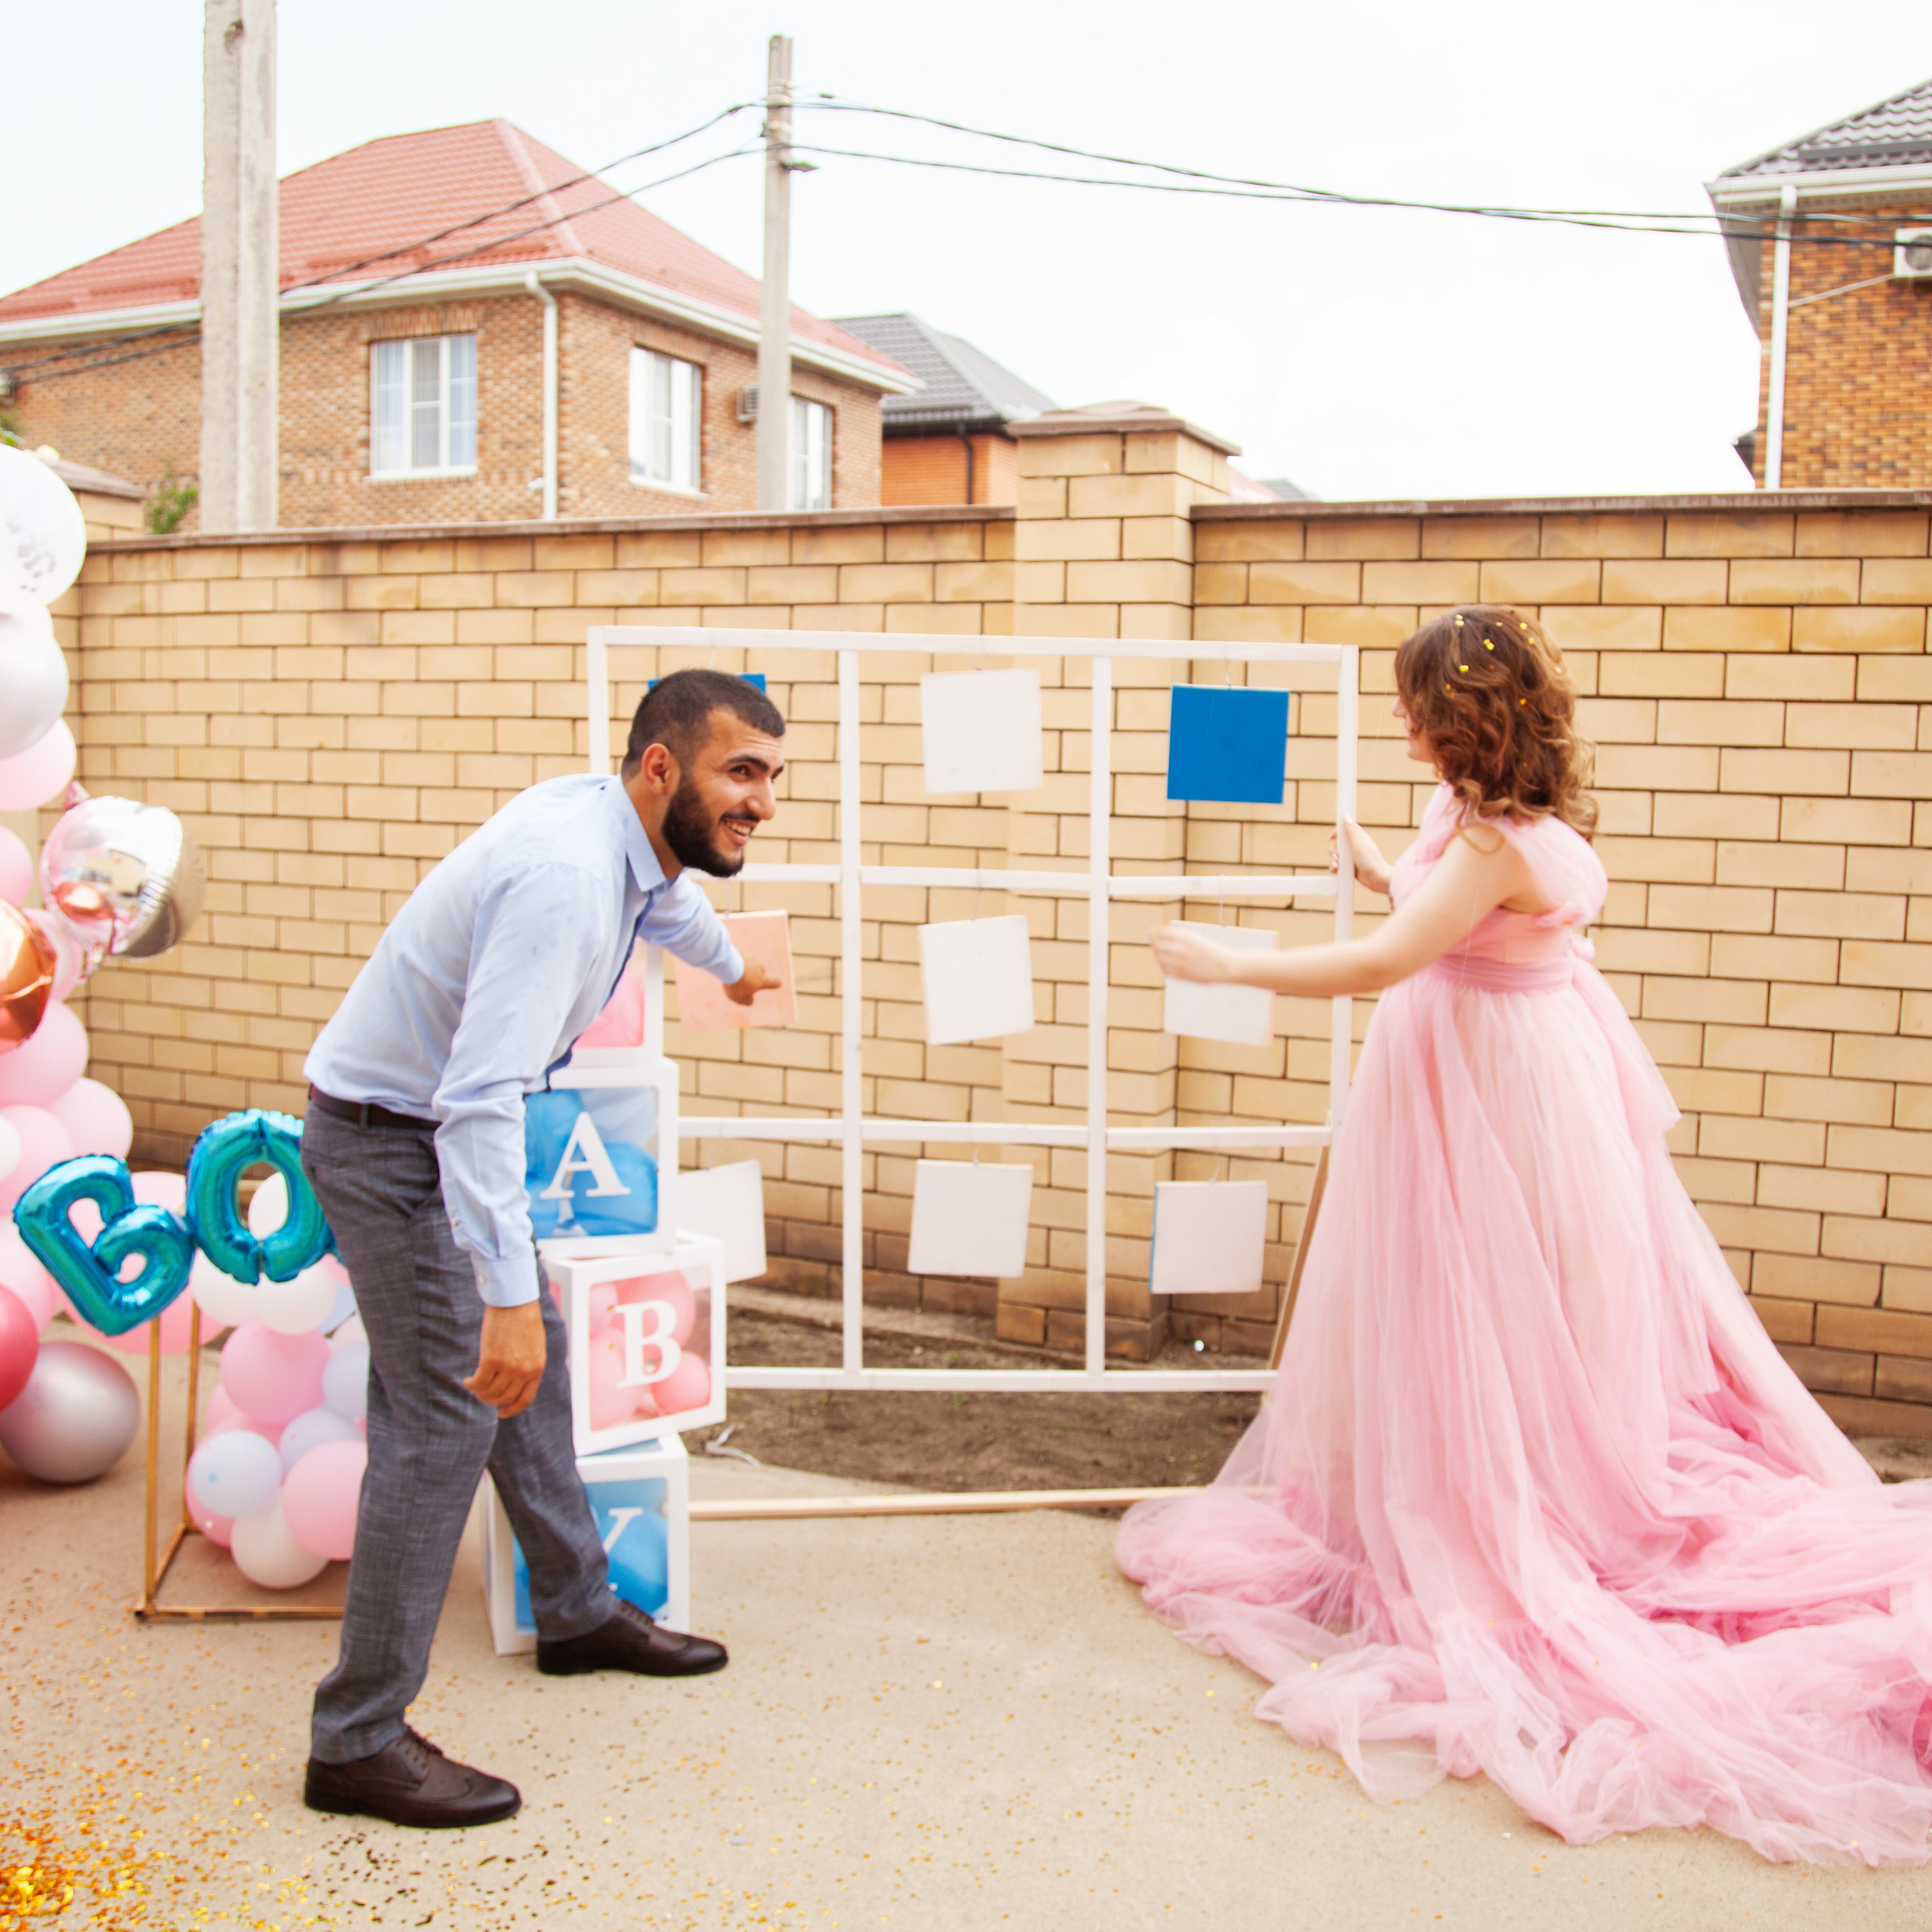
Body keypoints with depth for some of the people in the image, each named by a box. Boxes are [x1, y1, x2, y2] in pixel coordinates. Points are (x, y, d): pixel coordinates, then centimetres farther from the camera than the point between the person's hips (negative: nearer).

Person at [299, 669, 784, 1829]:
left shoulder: (625, 831, -1)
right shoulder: (565, 874, -31)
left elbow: (670, 903, 27)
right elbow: (480, 1100, -38)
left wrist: (731, 964, 47)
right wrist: (506, 1294, -40)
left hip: (449, 1121, 10)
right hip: (390, 1140, -10)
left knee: (530, 1356, 17)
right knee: (452, 1406, -10)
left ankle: (578, 1612, 33)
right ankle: (358, 1741, 0)